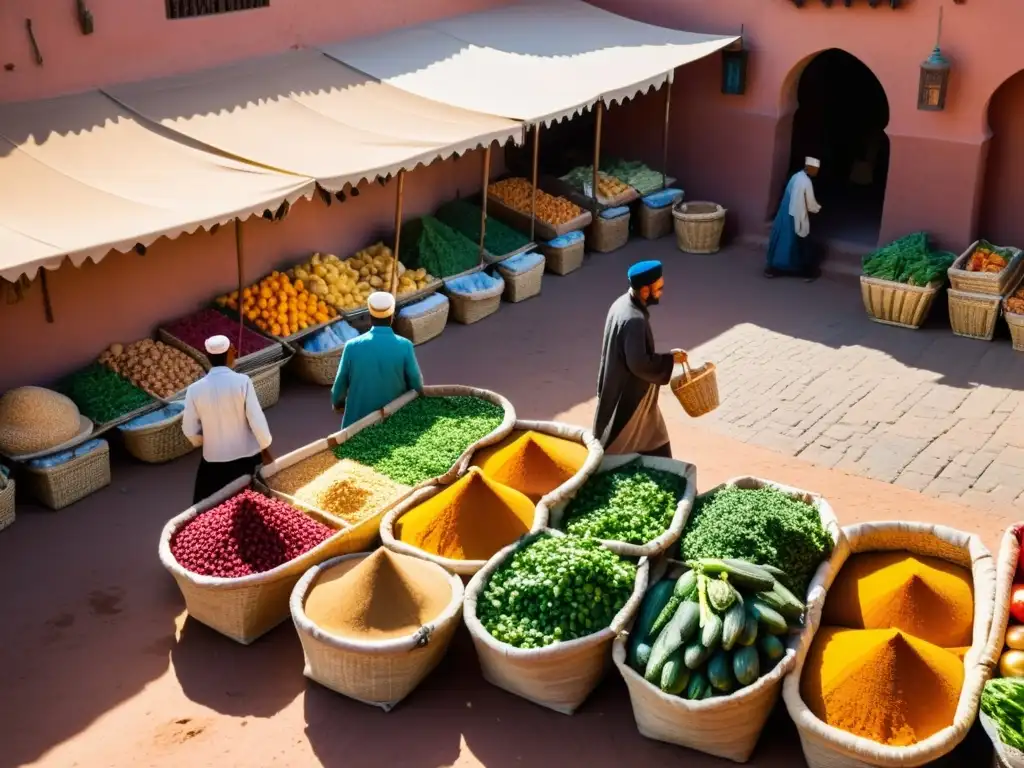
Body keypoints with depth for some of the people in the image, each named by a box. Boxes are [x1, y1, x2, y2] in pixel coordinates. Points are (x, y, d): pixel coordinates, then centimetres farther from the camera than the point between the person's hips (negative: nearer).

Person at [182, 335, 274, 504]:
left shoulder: (195, 389, -9)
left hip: (213, 459, 1)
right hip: (245, 456, 0)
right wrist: (265, 450, -2)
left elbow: (190, 429, -2)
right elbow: (256, 419, -14)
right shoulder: (242, 381, -14)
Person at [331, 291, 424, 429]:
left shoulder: (353, 346, -11)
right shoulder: (404, 346, -14)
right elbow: (416, 384, -5)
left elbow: (340, 383, 0)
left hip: (358, 419, 1)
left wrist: (337, 401, 21)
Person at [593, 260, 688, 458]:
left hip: (623, 387, 10)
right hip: (628, 394, -10)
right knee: (619, 447, 7)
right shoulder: (633, 320, -31)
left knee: (653, 443, 22)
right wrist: (670, 358, -18)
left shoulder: (624, 303, 0)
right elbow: (639, 364, -31)